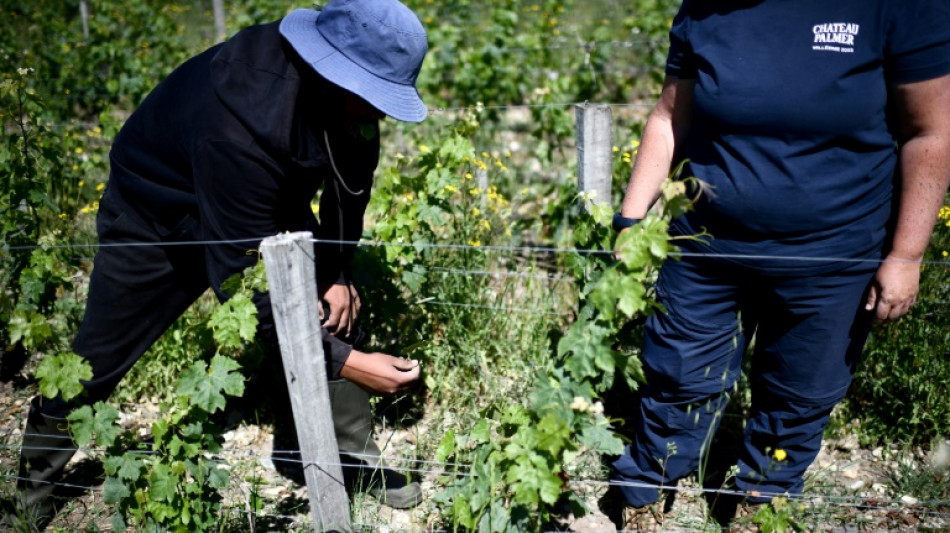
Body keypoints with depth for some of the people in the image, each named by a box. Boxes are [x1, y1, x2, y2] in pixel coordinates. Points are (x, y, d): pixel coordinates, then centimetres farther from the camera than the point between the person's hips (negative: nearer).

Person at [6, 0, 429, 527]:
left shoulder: (345, 91, -24)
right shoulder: (242, 125, -44)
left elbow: (351, 179, -3)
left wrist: (337, 273, -7)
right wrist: (343, 360, -38)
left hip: (266, 204, 6)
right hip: (158, 215, -5)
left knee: (334, 314, -5)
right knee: (97, 359, 6)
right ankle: (32, 484, 32)